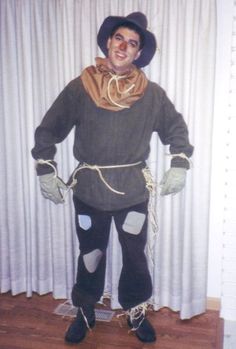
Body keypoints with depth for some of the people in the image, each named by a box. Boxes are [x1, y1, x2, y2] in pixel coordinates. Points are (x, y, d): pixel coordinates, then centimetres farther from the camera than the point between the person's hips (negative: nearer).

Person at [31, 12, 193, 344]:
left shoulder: (152, 94, -3)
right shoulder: (79, 88, -5)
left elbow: (177, 129, 9)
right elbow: (48, 130, 2)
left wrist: (179, 165, -3)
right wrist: (45, 170, -4)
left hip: (133, 191, 0)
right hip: (89, 189, 0)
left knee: (135, 254, 12)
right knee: (90, 253, 15)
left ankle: (136, 312, 36)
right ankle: (85, 312, 37)